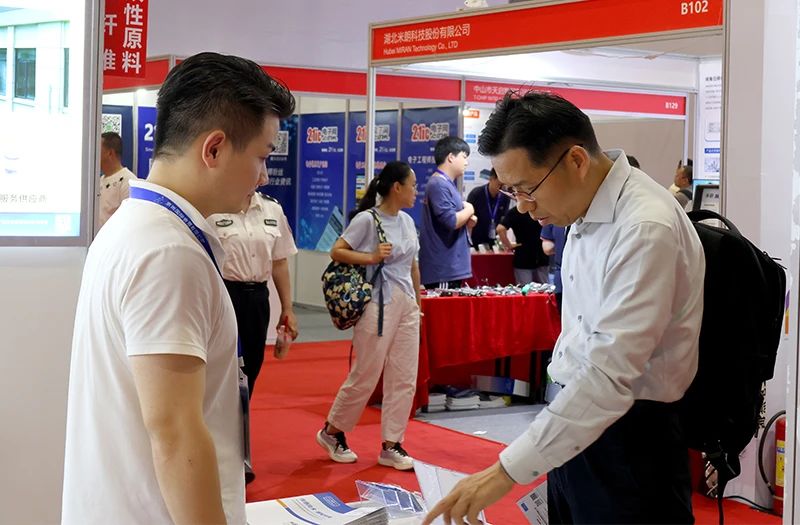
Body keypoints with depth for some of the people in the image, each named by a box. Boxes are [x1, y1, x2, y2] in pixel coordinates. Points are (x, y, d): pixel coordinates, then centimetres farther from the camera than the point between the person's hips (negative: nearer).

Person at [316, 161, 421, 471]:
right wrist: (371, 257, -19)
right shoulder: (367, 219, -9)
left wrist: (418, 302, 19)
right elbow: (336, 251, -10)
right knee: (366, 377, 1)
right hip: (378, 306, -7)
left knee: (405, 378, 5)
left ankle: (391, 445, 14)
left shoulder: (407, 221, 11)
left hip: (406, 305, 7)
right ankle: (332, 432, 21)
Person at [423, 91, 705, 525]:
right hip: (575, 416, 9)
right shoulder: (588, 211, 6)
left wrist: (506, 472, -29)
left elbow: (610, 374, -29)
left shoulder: (647, 229, -24)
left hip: (628, 431, -8)